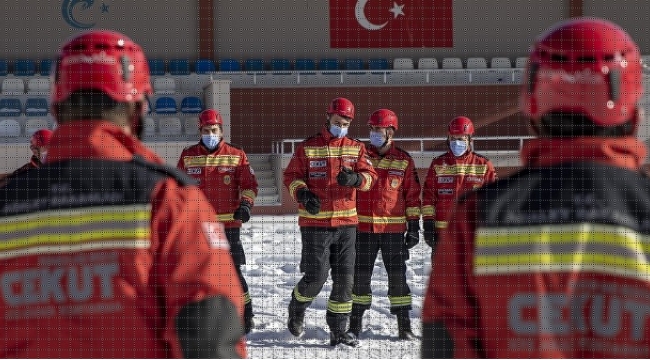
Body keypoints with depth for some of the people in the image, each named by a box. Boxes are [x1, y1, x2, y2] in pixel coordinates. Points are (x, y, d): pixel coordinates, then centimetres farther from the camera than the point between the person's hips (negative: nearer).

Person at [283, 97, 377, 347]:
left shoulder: (356, 148, 8)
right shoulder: (308, 148, 0)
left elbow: (370, 176, -1)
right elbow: (291, 176, 2)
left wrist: (355, 179, -22)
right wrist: (303, 194, -16)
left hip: (346, 223, 3)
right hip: (315, 223, -3)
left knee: (345, 278, 5)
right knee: (316, 277, -5)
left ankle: (338, 330, 15)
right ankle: (296, 311, 25)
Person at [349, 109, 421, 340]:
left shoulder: (403, 161, 4)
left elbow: (412, 194, 6)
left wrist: (414, 225, 2)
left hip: (393, 228, -1)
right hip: (364, 226, 1)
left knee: (397, 275, 0)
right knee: (360, 276, 4)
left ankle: (404, 324, 7)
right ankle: (355, 322, 16)